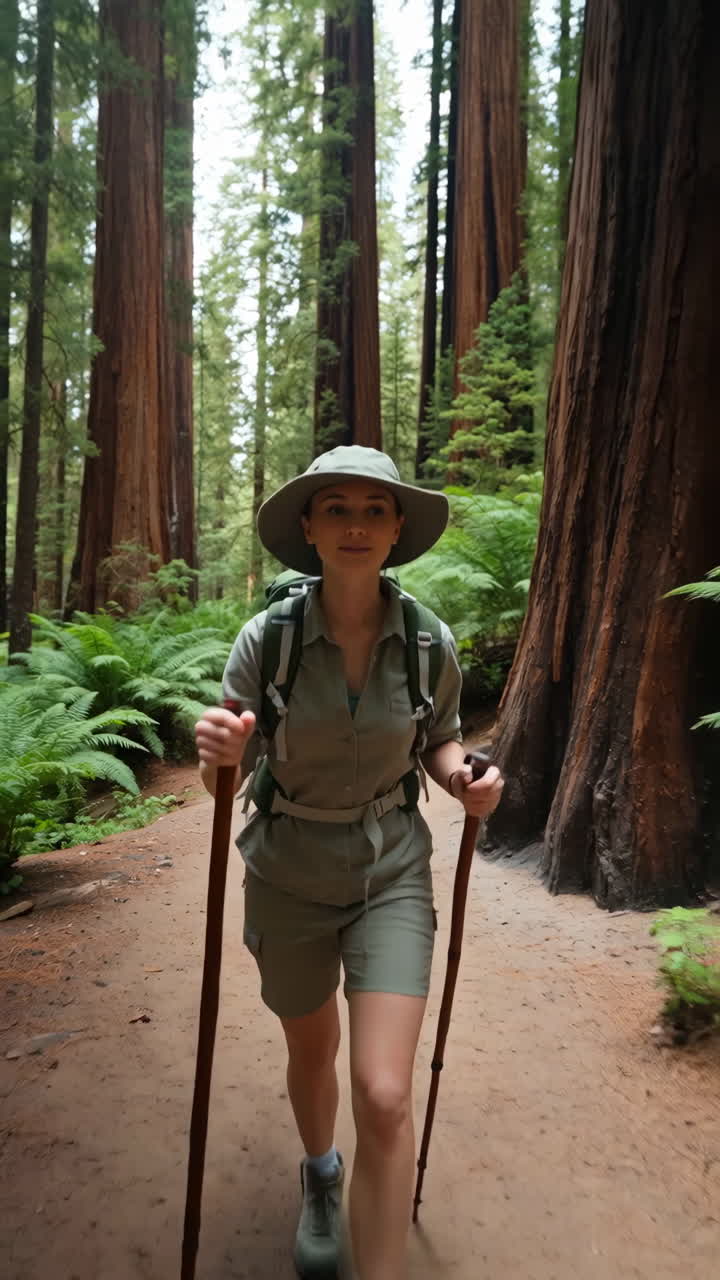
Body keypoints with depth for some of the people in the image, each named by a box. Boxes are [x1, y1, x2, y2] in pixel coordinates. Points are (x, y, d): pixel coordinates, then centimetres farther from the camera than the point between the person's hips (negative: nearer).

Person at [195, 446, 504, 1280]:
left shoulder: (431, 644, -13)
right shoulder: (266, 639, -16)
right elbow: (228, 774, -11)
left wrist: (466, 781, -17)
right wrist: (219, 751, -35)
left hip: (393, 874, 0)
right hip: (290, 877, 1)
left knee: (385, 1098, -11)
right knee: (311, 1052, 23)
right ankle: (320, 1176, 56)